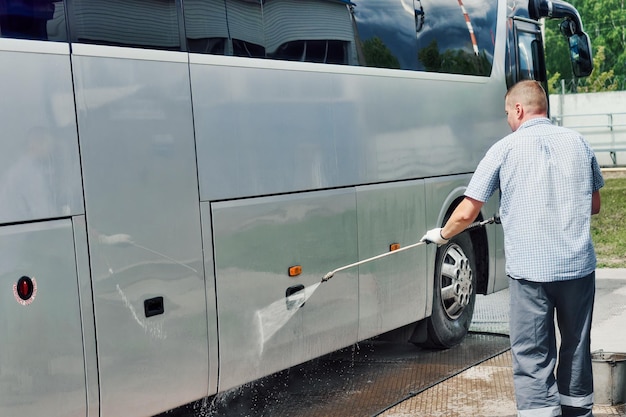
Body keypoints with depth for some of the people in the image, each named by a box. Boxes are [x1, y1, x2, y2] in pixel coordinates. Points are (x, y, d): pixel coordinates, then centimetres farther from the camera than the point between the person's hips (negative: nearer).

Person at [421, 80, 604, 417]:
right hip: (579, 266, 4)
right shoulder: (578, 142, 8)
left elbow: (467, 213, -2)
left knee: (533, 358, 3)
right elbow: (594, 206, 17)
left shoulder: (505, 149, -3)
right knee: (577, 349, 20)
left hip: (530, 270, -4)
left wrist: (440, 235, 16)